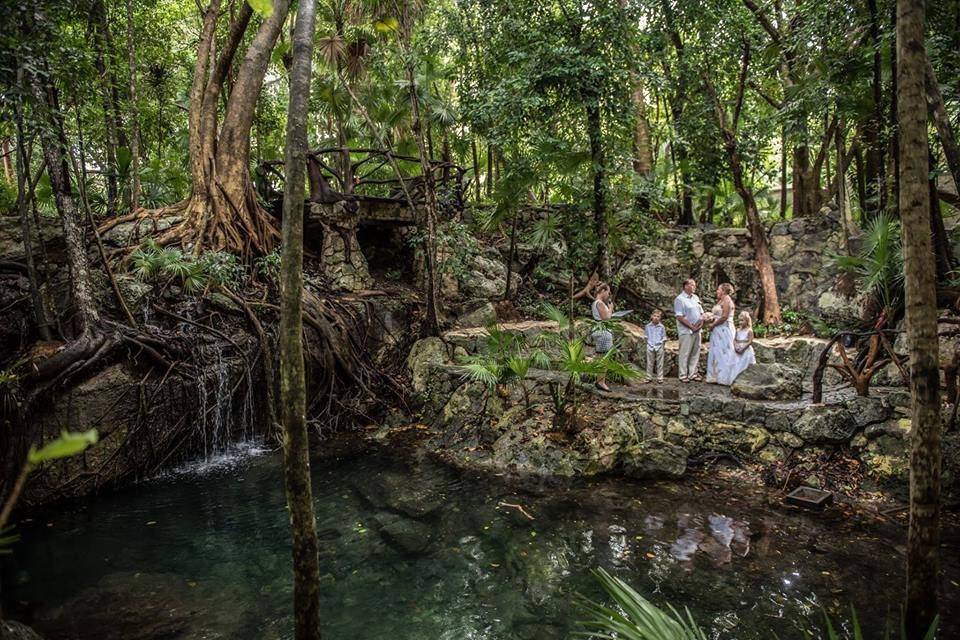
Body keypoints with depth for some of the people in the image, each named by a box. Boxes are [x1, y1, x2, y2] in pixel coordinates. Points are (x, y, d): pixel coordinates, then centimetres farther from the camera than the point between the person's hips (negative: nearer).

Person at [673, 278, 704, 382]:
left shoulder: (696, 298, 15)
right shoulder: (679, 299, -9)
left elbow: (701, 312, 19)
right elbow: (679, 317, -16)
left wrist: (701, 322, 0)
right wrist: (691, 326, -15)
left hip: (697, 330, 7)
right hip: (686, 331, -7)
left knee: (695, 353, 10)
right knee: (684, 353, -2)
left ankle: (693, 373, 19)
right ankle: (683, 375, 5)